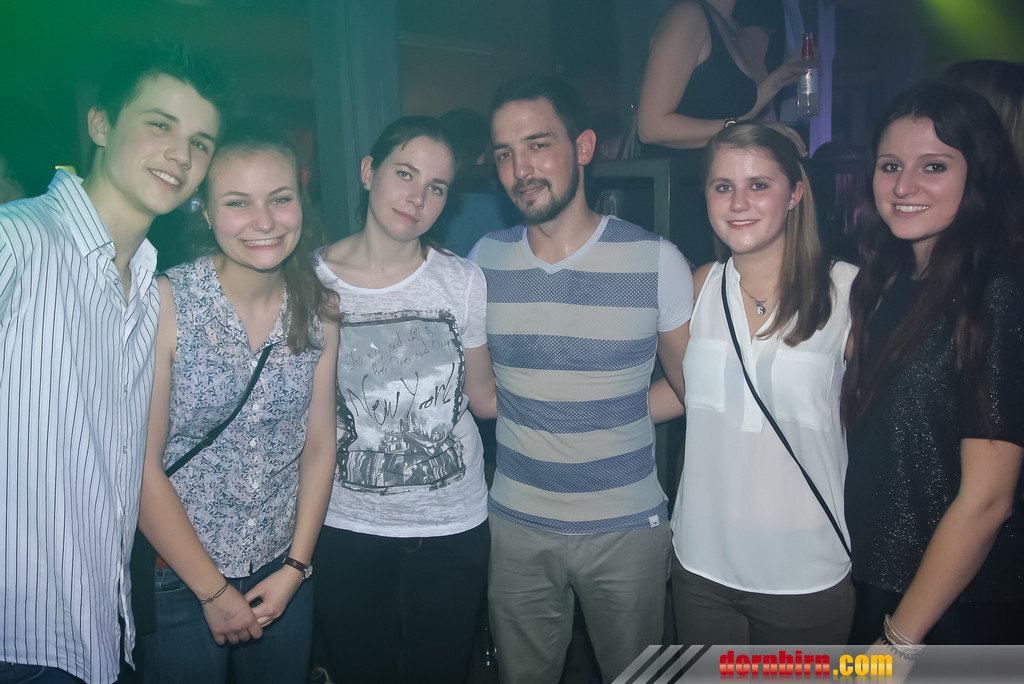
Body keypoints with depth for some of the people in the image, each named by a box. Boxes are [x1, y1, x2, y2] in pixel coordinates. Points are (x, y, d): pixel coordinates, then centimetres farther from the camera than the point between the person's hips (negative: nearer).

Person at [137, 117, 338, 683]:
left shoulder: (318, 309, -4)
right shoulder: (165, 302, -16)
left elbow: (319, 445, 1)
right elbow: (142, 466, -15)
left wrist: (295, 568, -2)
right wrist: (214, 590, -10)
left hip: (285, 575, 4)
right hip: (180, 579, -3)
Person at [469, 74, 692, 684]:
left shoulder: (656, 261, -10)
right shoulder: (485, 259, -2)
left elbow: (692, 390, 0)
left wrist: (610, 417, -8)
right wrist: (541, 421, -1)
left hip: (628, 528, -2)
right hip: (516, 525, 2)